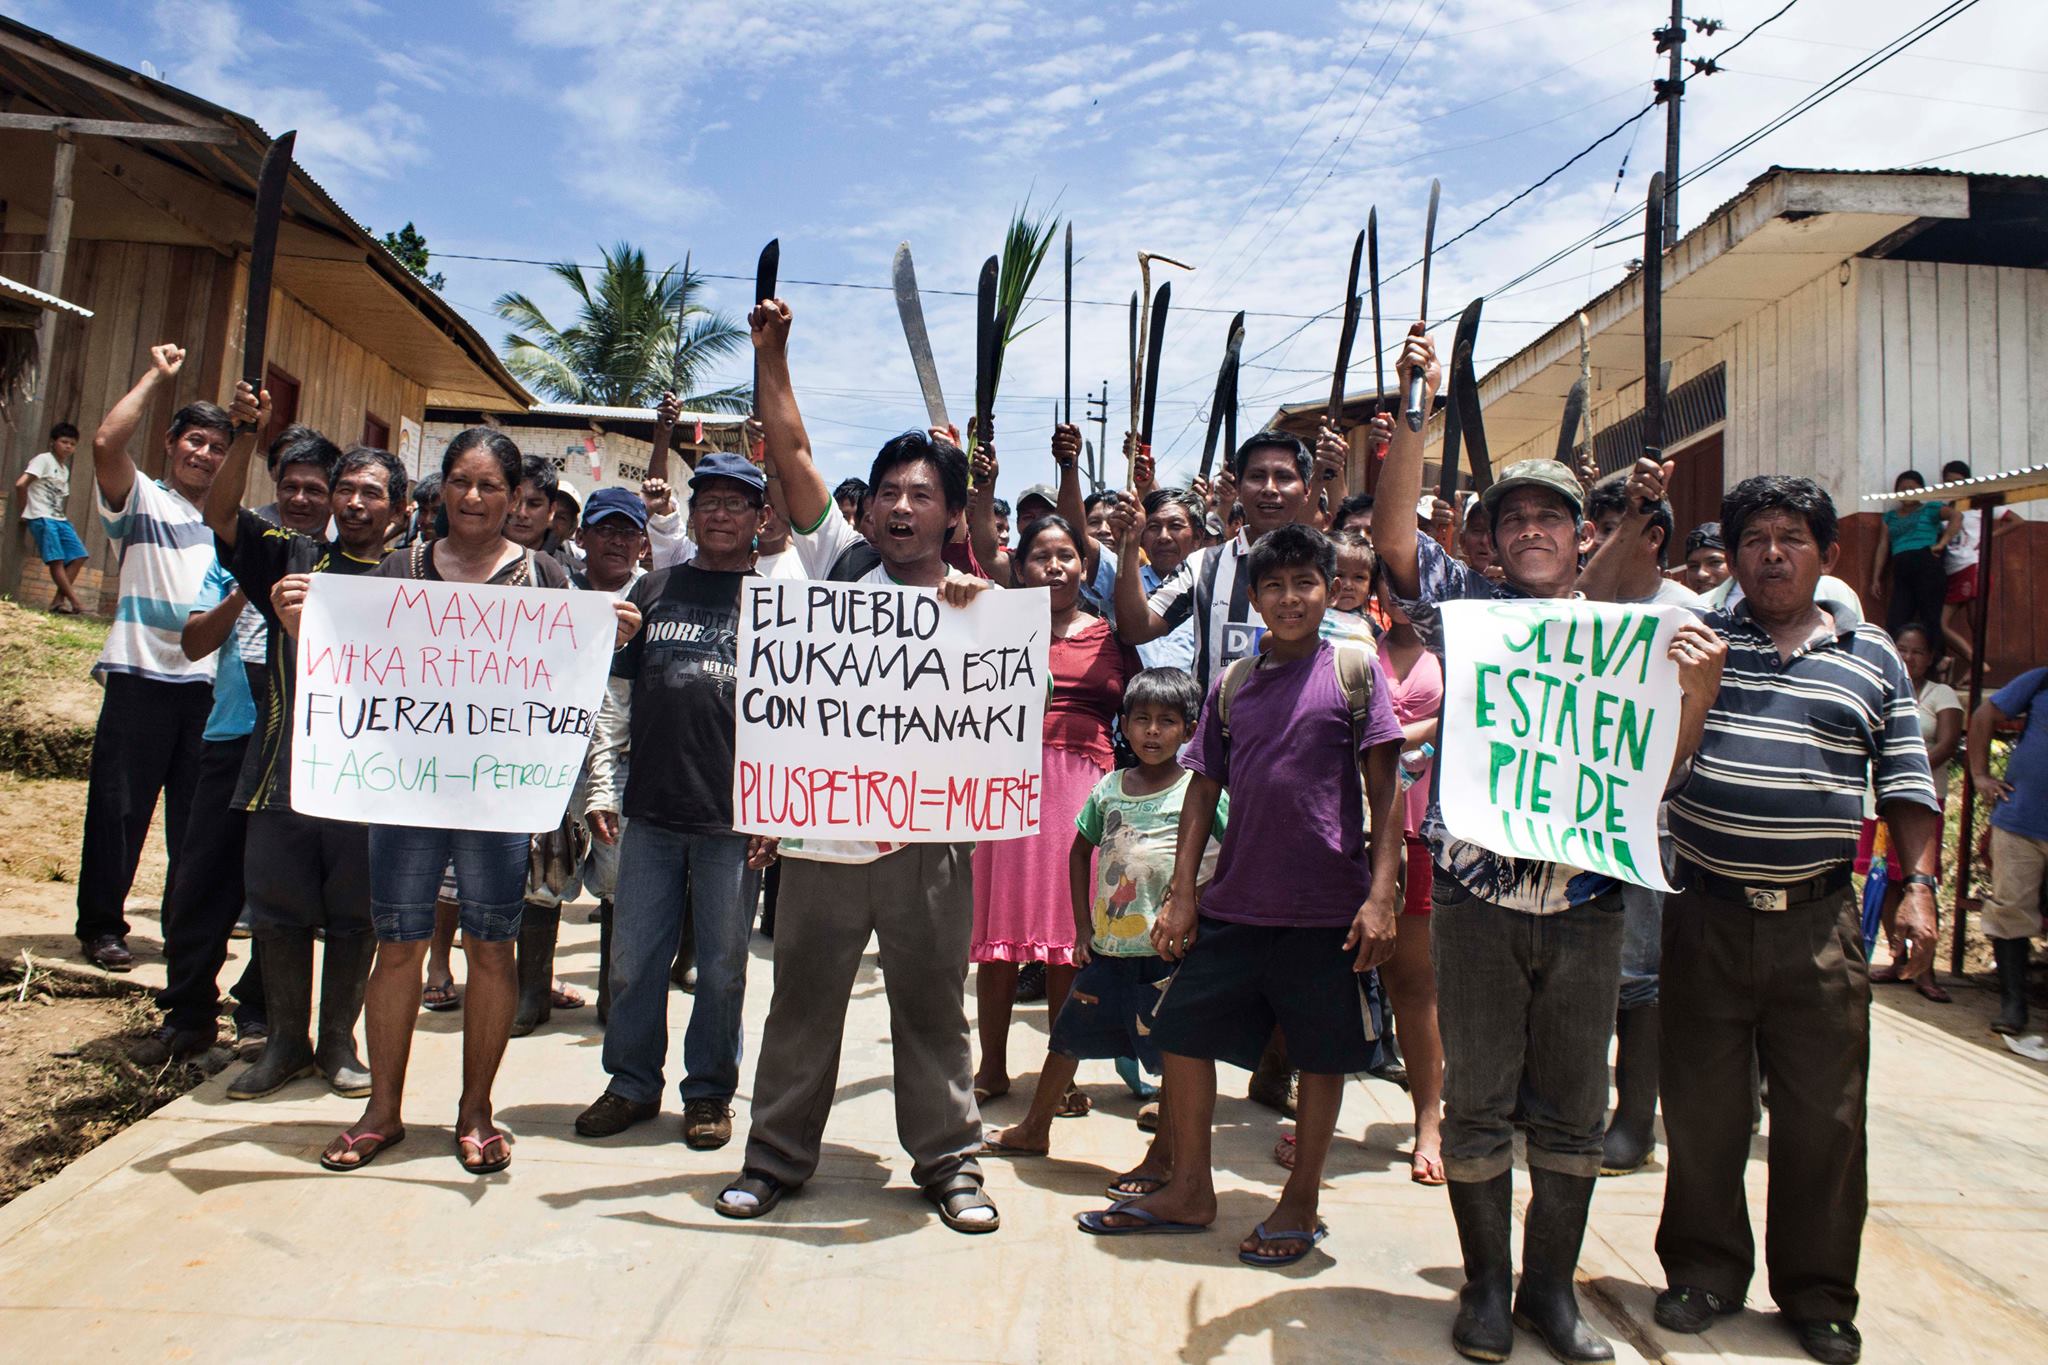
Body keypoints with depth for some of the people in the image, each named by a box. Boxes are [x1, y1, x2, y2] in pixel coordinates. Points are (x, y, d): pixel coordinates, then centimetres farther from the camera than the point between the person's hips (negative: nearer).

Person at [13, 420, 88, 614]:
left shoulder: (65, 470, 20)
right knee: (56, 560, -12)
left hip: (60, 519, 8)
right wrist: (26, 511, -6)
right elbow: (20, 484, -14)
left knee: (77, 556, 0)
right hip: (42, 518, -8)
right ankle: (75, 602, -15)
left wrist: (66, 520, 8)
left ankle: (59, 601, 2)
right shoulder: (43, 460, -5)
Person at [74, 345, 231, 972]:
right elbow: (106, 443, -16)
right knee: (119, 807, 2)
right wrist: (156, 379, -10)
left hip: (209, 683, 4)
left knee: (198, 813, 10)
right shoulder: (141, 500, 2)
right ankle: (101, 925, 14)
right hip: (142, 678, -4)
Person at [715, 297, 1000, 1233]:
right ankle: (776, 1154, 28)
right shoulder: (839, 563, 5)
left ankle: (949, 1162, 25)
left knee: (932, 1009, 10)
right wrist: (771, 355, -4)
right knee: (803, 1002, 12)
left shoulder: (973, 605, 3)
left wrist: (971, 612, -16)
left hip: (926, 840, -1)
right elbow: (791, 452, 1)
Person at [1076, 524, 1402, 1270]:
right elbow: (1203, 789, 10)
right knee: (1183, 1033, 7)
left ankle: (1301, 1202, 27)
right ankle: (1189, 1190, 25)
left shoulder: (1354, 669, -1)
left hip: (1328, 906, -3)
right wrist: (1182, 893, 5)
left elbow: (1383, 789, -4)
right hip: (1234, 901, 4)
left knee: (1323, 1053, 8)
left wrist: (1381, 894, -11)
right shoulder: (1232, 684, 8)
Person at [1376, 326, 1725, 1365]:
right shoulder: (1468, 610, 5)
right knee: (1478, 1105, 7)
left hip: (1585, 901, 2)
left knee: (1574, 1112, 11)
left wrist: (1698, 687, -9)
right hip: (1476, 899, -2)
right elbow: (1393, 534, -8)